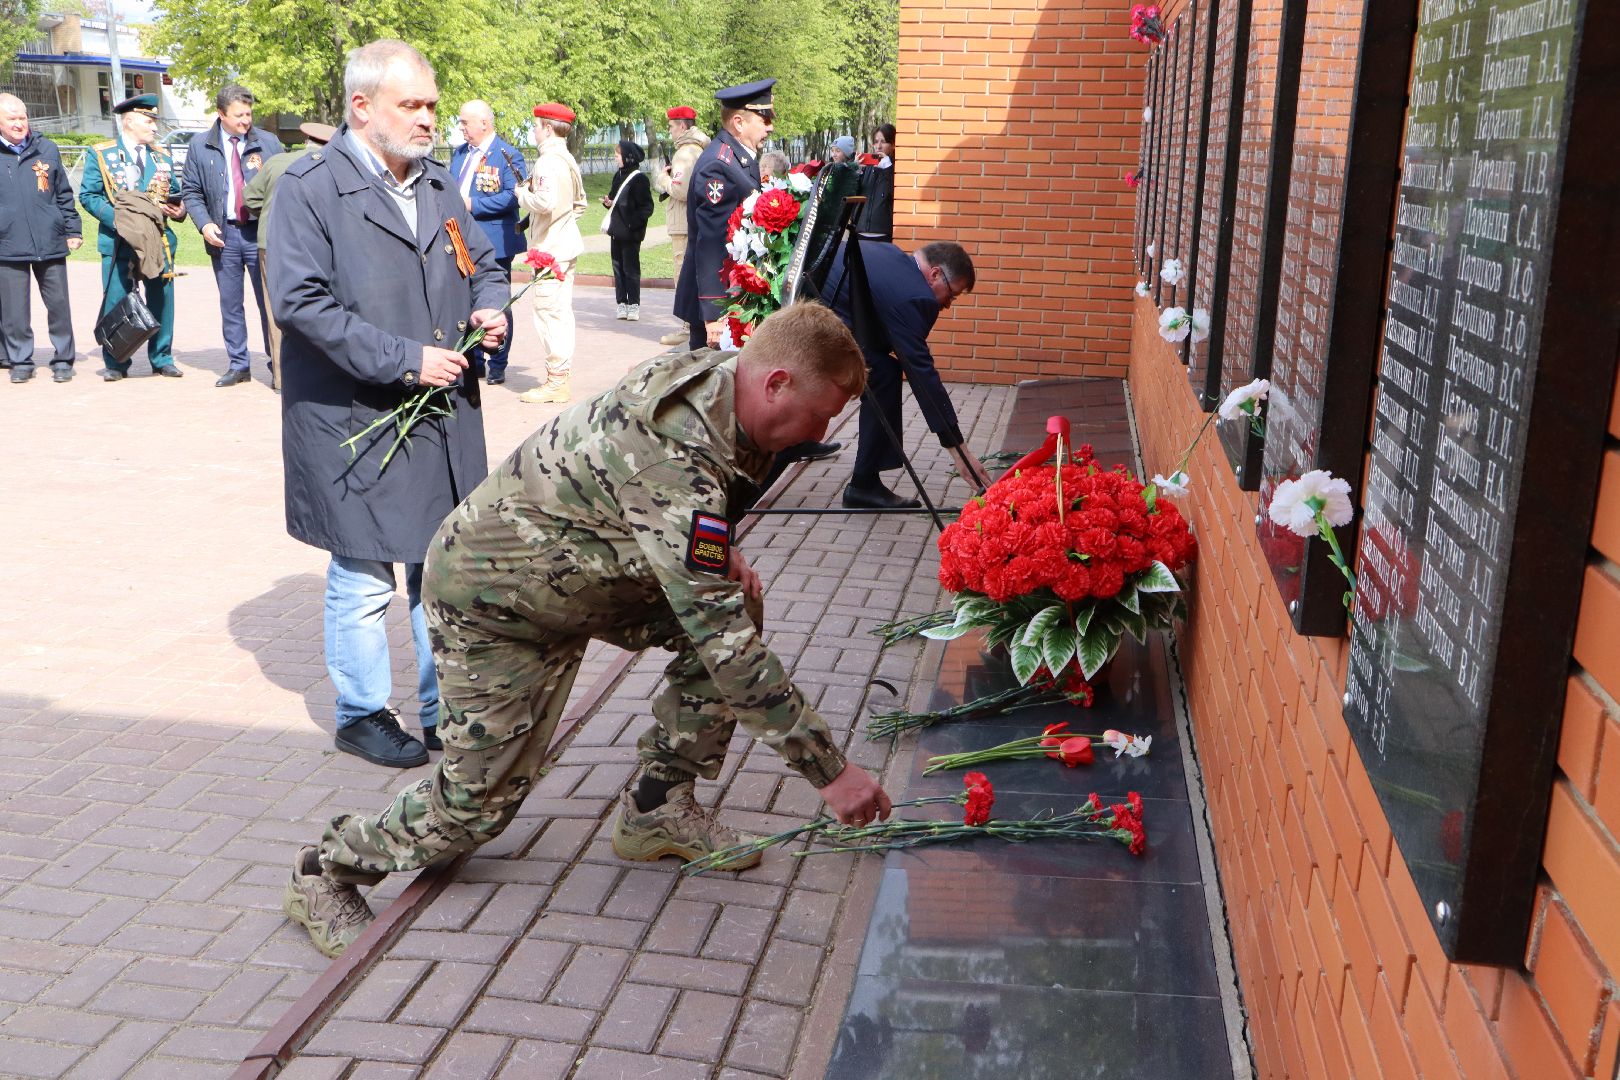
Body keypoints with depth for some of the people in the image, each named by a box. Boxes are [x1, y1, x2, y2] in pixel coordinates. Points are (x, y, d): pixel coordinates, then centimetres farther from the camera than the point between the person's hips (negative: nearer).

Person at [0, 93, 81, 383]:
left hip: (50, 243, 1)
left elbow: (64, 194, 13)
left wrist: (73, 230, 9)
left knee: (58, 303, 2)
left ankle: (63, 360, 12)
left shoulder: (46, 149, 10)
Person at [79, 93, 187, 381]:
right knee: (116, 302, -1)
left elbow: (175, 194, 21)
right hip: (119, 241, -3)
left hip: (159, 240, 4)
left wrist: (179, 209, -3)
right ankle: (115, 364, 8)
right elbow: (88, 195, -1)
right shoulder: (101, 154, 3)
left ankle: (162, 358, 18)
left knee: (161, 301, 6)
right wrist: (114, 217, -16)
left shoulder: (162, 157, 16)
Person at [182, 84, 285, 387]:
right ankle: (238, 365, 16)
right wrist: (204, 224, -5)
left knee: (269, 300, -2)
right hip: (223, 234, 2)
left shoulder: (268, 142, 3)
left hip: (260, 232, -2)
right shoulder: (200, 145, 6)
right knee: (230, 303, 7)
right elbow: (191, 190, 10)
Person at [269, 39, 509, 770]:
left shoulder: (438, 182, 12)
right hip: (356, 422, -6)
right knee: (364, 578, 4)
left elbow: (481, 262, 23)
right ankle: (362, 715, 23)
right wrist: (405, 359, -20)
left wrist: (489, 305, -1)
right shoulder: (308, 187, -9)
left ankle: (445, 708, 27)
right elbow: (300, 302, -17)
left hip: (445, 415, 6)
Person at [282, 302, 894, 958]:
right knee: (478, 805, -2)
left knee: (738, 604, -5)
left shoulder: (708, 372, -10)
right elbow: (726, 649, -35)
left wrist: (720, 555, -4)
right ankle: (325, 872, 25)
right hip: (490, 597, -9)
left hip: (576, 565, 9)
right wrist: (831, 771, -29)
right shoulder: (676, 461, -38)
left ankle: (657, 806, 7)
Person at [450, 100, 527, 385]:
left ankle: (497, 367, 11)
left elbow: (511, 197, -19)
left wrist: (471, 204, -20)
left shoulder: (508, 155, -9)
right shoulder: (460, 153, 15)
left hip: (493, 242, -7)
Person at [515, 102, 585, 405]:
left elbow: (545, 202, -28)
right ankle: (561, 377, 21)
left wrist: (523, 194, -11)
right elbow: (580, 203, 24)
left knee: (549, 312, -6)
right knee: (562, 312, 13)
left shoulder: (548, 161, -16)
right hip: (566, 245, 10)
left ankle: (555, 382, -4)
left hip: (549, 249, -10)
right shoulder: (569, 160, 14)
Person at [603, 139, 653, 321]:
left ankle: (633, 304, 5)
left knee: (631, 268, -2)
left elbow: (647, 207, -12)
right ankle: (622, 302, 14)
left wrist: (633, 222, -22)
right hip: (617, 231, 7)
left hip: (631, 233, -7)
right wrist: (608, 202, 1)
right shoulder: (618, 176, 12)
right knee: (618, 267, 8)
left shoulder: (639, 178, -11)